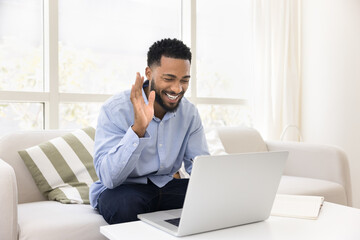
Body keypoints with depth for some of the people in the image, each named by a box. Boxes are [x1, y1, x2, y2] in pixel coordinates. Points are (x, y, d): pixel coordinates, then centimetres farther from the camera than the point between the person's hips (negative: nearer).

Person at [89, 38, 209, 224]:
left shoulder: (189, 113, -2)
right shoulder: (115, 109, -18)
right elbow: (109, 178, -26)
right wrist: (138, 128, -39)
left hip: (166, 186, 5)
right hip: (122, 189, -4)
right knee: (123, 202, -37)